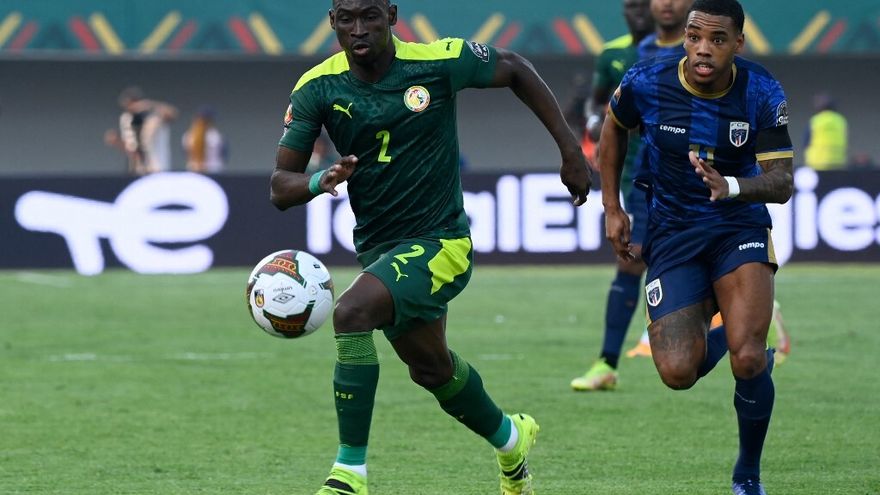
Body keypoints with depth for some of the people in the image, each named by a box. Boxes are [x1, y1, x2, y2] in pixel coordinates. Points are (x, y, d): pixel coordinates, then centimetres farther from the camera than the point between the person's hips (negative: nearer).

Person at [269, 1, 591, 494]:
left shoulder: (440, 62, -16)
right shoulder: (318, 88, -9)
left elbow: (515, 68, 4)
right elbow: (280, 187, -8)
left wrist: (570, 149, 3)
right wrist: (319, 182, -32)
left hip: (440, 242, -5)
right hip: (378, 246, 6)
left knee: (350, 314, -30)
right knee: (431, 367, 24)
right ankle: (510, 438, 55)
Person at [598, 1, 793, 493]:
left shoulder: (762, 93, -14)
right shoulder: (647, 83, -12)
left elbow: (782, 182, -15)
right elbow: (614, 128, 11)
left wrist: (731, 187, -35)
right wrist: (612, 207, 10)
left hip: (740, 226, -1)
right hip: (672, 231, 1)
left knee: (747, 361, -22)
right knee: (678, 373, -12)